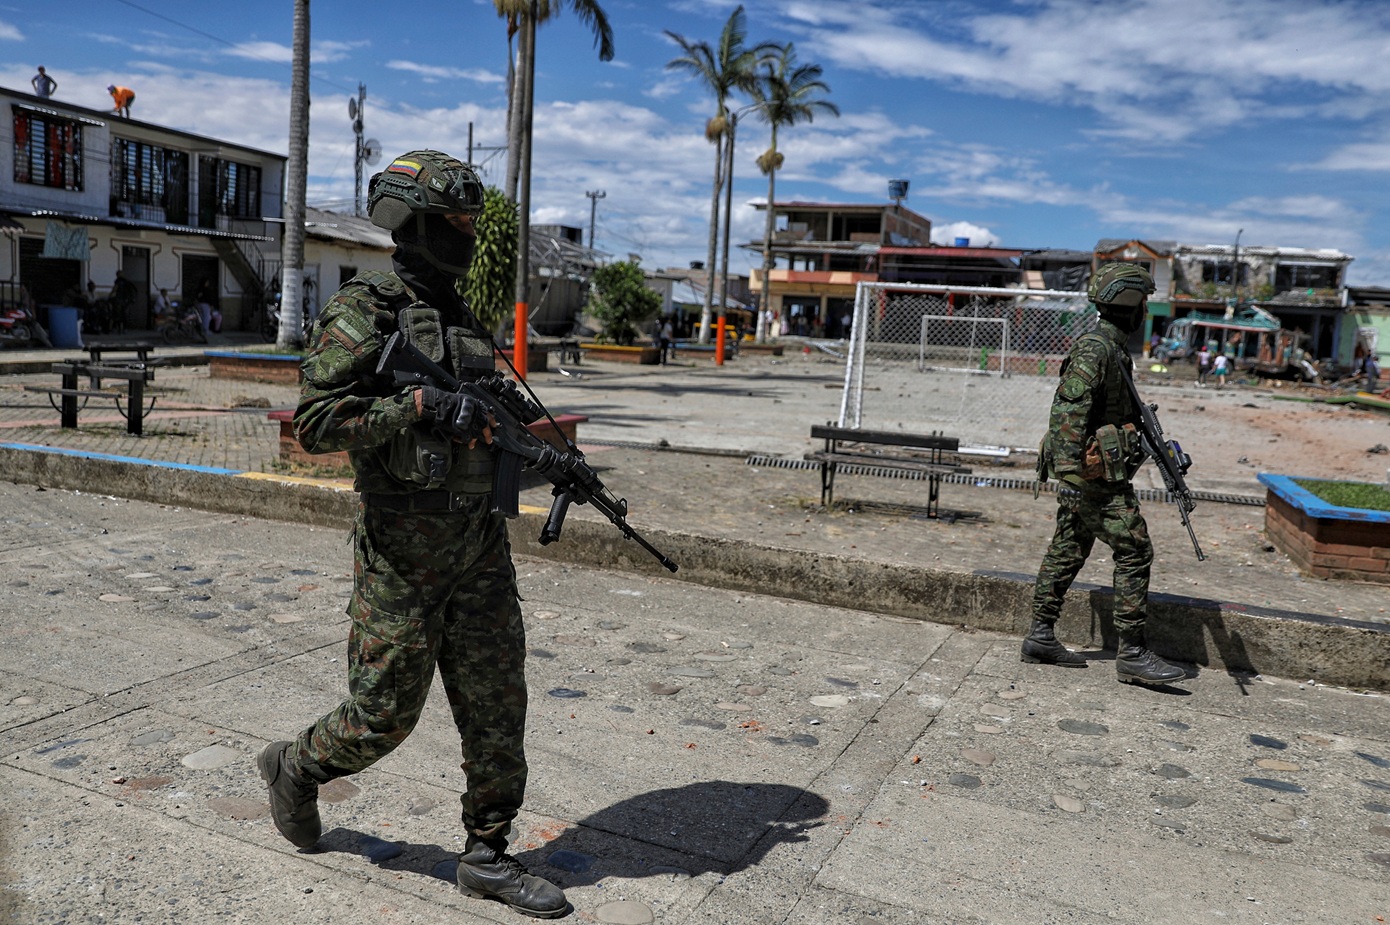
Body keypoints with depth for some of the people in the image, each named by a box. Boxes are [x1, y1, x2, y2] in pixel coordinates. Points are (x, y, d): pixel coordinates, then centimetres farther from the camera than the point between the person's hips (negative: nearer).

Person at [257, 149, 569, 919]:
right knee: (385, 715, 6)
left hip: (479, 545, 7)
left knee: (497, 704, 7)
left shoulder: (460, 316, 13)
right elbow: (315, 423, -18)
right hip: (403, 553, -7)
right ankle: (294, 769, 36)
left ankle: (487, 856, 21)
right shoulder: (361, 314, -10)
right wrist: (420, 406, -25)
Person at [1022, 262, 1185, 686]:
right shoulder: (1094, 350, -17)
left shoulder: (1113, 349, 15)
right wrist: (1070, 474, -26)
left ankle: (1041, 637, 19)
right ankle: (1132, 654, 0)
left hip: (1084, 471, 10)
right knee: (1134, 553, -5)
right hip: (1095, 475, -10)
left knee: (1067, 551, 12)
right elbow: (1067, 414, -23)